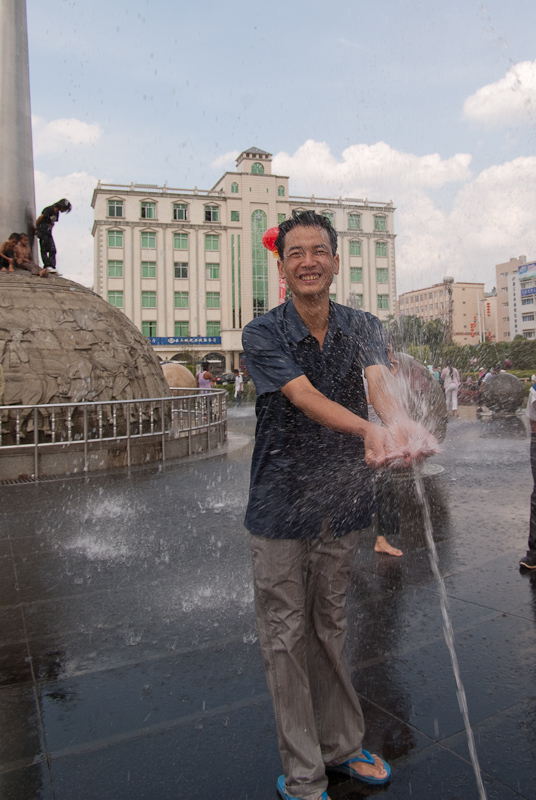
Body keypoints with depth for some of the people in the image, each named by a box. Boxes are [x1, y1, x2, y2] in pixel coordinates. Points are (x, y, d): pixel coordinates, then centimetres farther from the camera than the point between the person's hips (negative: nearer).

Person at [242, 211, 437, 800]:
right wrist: (368, 431, -43)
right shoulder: (263, 334, -10)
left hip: (341, 505, 3)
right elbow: (305, 396, -25)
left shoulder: (363, 327, 2)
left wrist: (400, 423, -41)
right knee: (286, 638, 7)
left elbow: (379, 380, -18)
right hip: (280, 509, -3)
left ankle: (341, 746, 39)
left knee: (330, 629, 19)